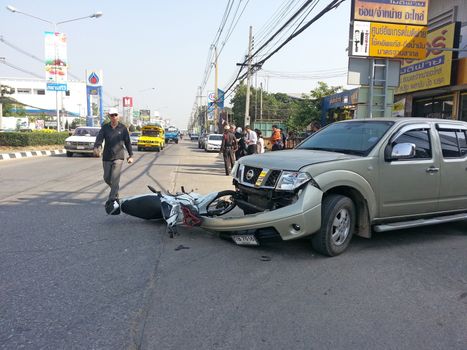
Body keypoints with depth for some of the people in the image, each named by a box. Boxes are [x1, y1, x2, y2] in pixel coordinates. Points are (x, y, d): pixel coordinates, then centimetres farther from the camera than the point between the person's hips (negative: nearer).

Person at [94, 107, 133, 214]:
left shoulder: (123, 128, 3)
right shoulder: (105, 127, 5)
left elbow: (127, 142, 9)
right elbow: (99, 138, -10)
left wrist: (130, 155, 9)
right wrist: (96, 147, -30)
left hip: (118, 157, -3)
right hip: (106, 157, 3)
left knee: (114, 179, -15)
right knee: (107, 178, 10)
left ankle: (112, 200, -17)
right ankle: (115, 191, 38)